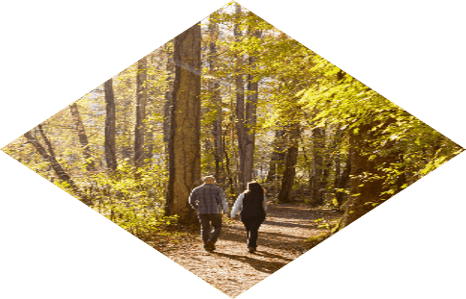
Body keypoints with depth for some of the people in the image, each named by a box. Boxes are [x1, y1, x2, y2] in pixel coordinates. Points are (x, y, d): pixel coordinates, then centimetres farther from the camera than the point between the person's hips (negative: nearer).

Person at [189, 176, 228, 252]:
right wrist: (225, 210, -10)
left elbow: (191, 201, 10)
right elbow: (222, 200, -8)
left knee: (205, 228, 10)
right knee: (217, 227, 9)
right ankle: (211, 241, -9)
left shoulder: (197, 189, 12)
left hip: (202, 212, 3)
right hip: (214, 211, -3)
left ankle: (206, 245, 5)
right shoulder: (217, 189, 3)